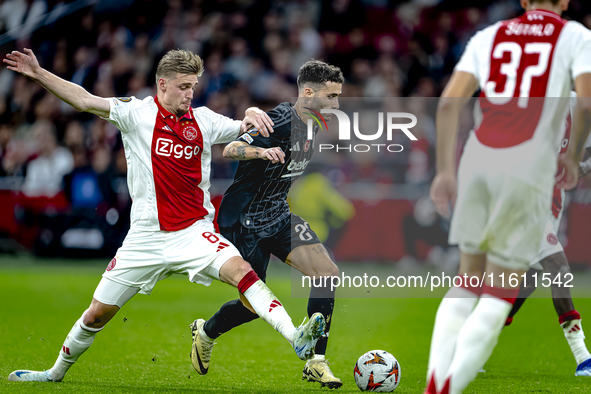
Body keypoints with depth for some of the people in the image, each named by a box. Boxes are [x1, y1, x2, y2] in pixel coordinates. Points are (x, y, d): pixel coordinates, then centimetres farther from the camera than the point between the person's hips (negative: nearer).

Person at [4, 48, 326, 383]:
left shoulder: (204, 120, 4)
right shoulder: (137, 113, -2)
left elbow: (246, 129, 10)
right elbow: (84, 100, -7)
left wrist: (253, 114, -14)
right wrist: (38, 74, -16)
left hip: (194, 232, 0)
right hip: (146, 238, 0)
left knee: (240, 271, -28)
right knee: (98, 314, 8)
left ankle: (296, 338, -39)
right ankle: (56, 372, 32)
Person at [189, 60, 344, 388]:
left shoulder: (311, 124, 5)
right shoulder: (281, 120, -22)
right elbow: (230, 150, -31)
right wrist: (261, 151, -49)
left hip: (279, 215, 8)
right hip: (244, 221, -8)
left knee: (328, 272, -11)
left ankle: (316, 363, -5)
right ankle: (206, 333, 33)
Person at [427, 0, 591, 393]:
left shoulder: (489, 36, 19)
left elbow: (449, 102, 6)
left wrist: (445, 170, 8)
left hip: (478, 159, 4)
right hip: (528, 169, -4)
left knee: (469, 283, 18)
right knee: (499, 297, 3)